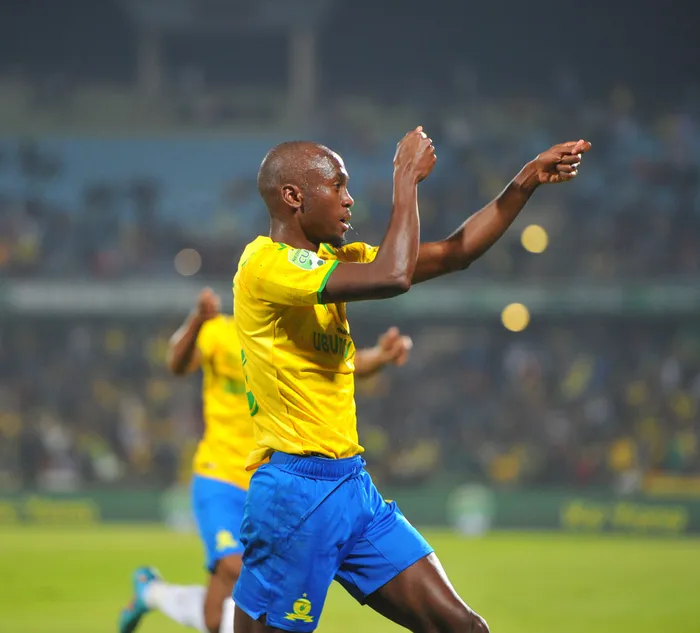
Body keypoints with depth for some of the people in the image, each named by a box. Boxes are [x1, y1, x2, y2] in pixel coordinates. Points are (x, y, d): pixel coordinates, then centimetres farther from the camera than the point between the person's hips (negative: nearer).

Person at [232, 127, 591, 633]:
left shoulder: (331, 259, 15)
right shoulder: (266, 263, -14)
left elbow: (452, 254, 17)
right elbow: (393, 277, -25)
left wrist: (527, 181, 11)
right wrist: (407, 179, -13)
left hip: (353, 487, 9)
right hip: (297, 491, -9)